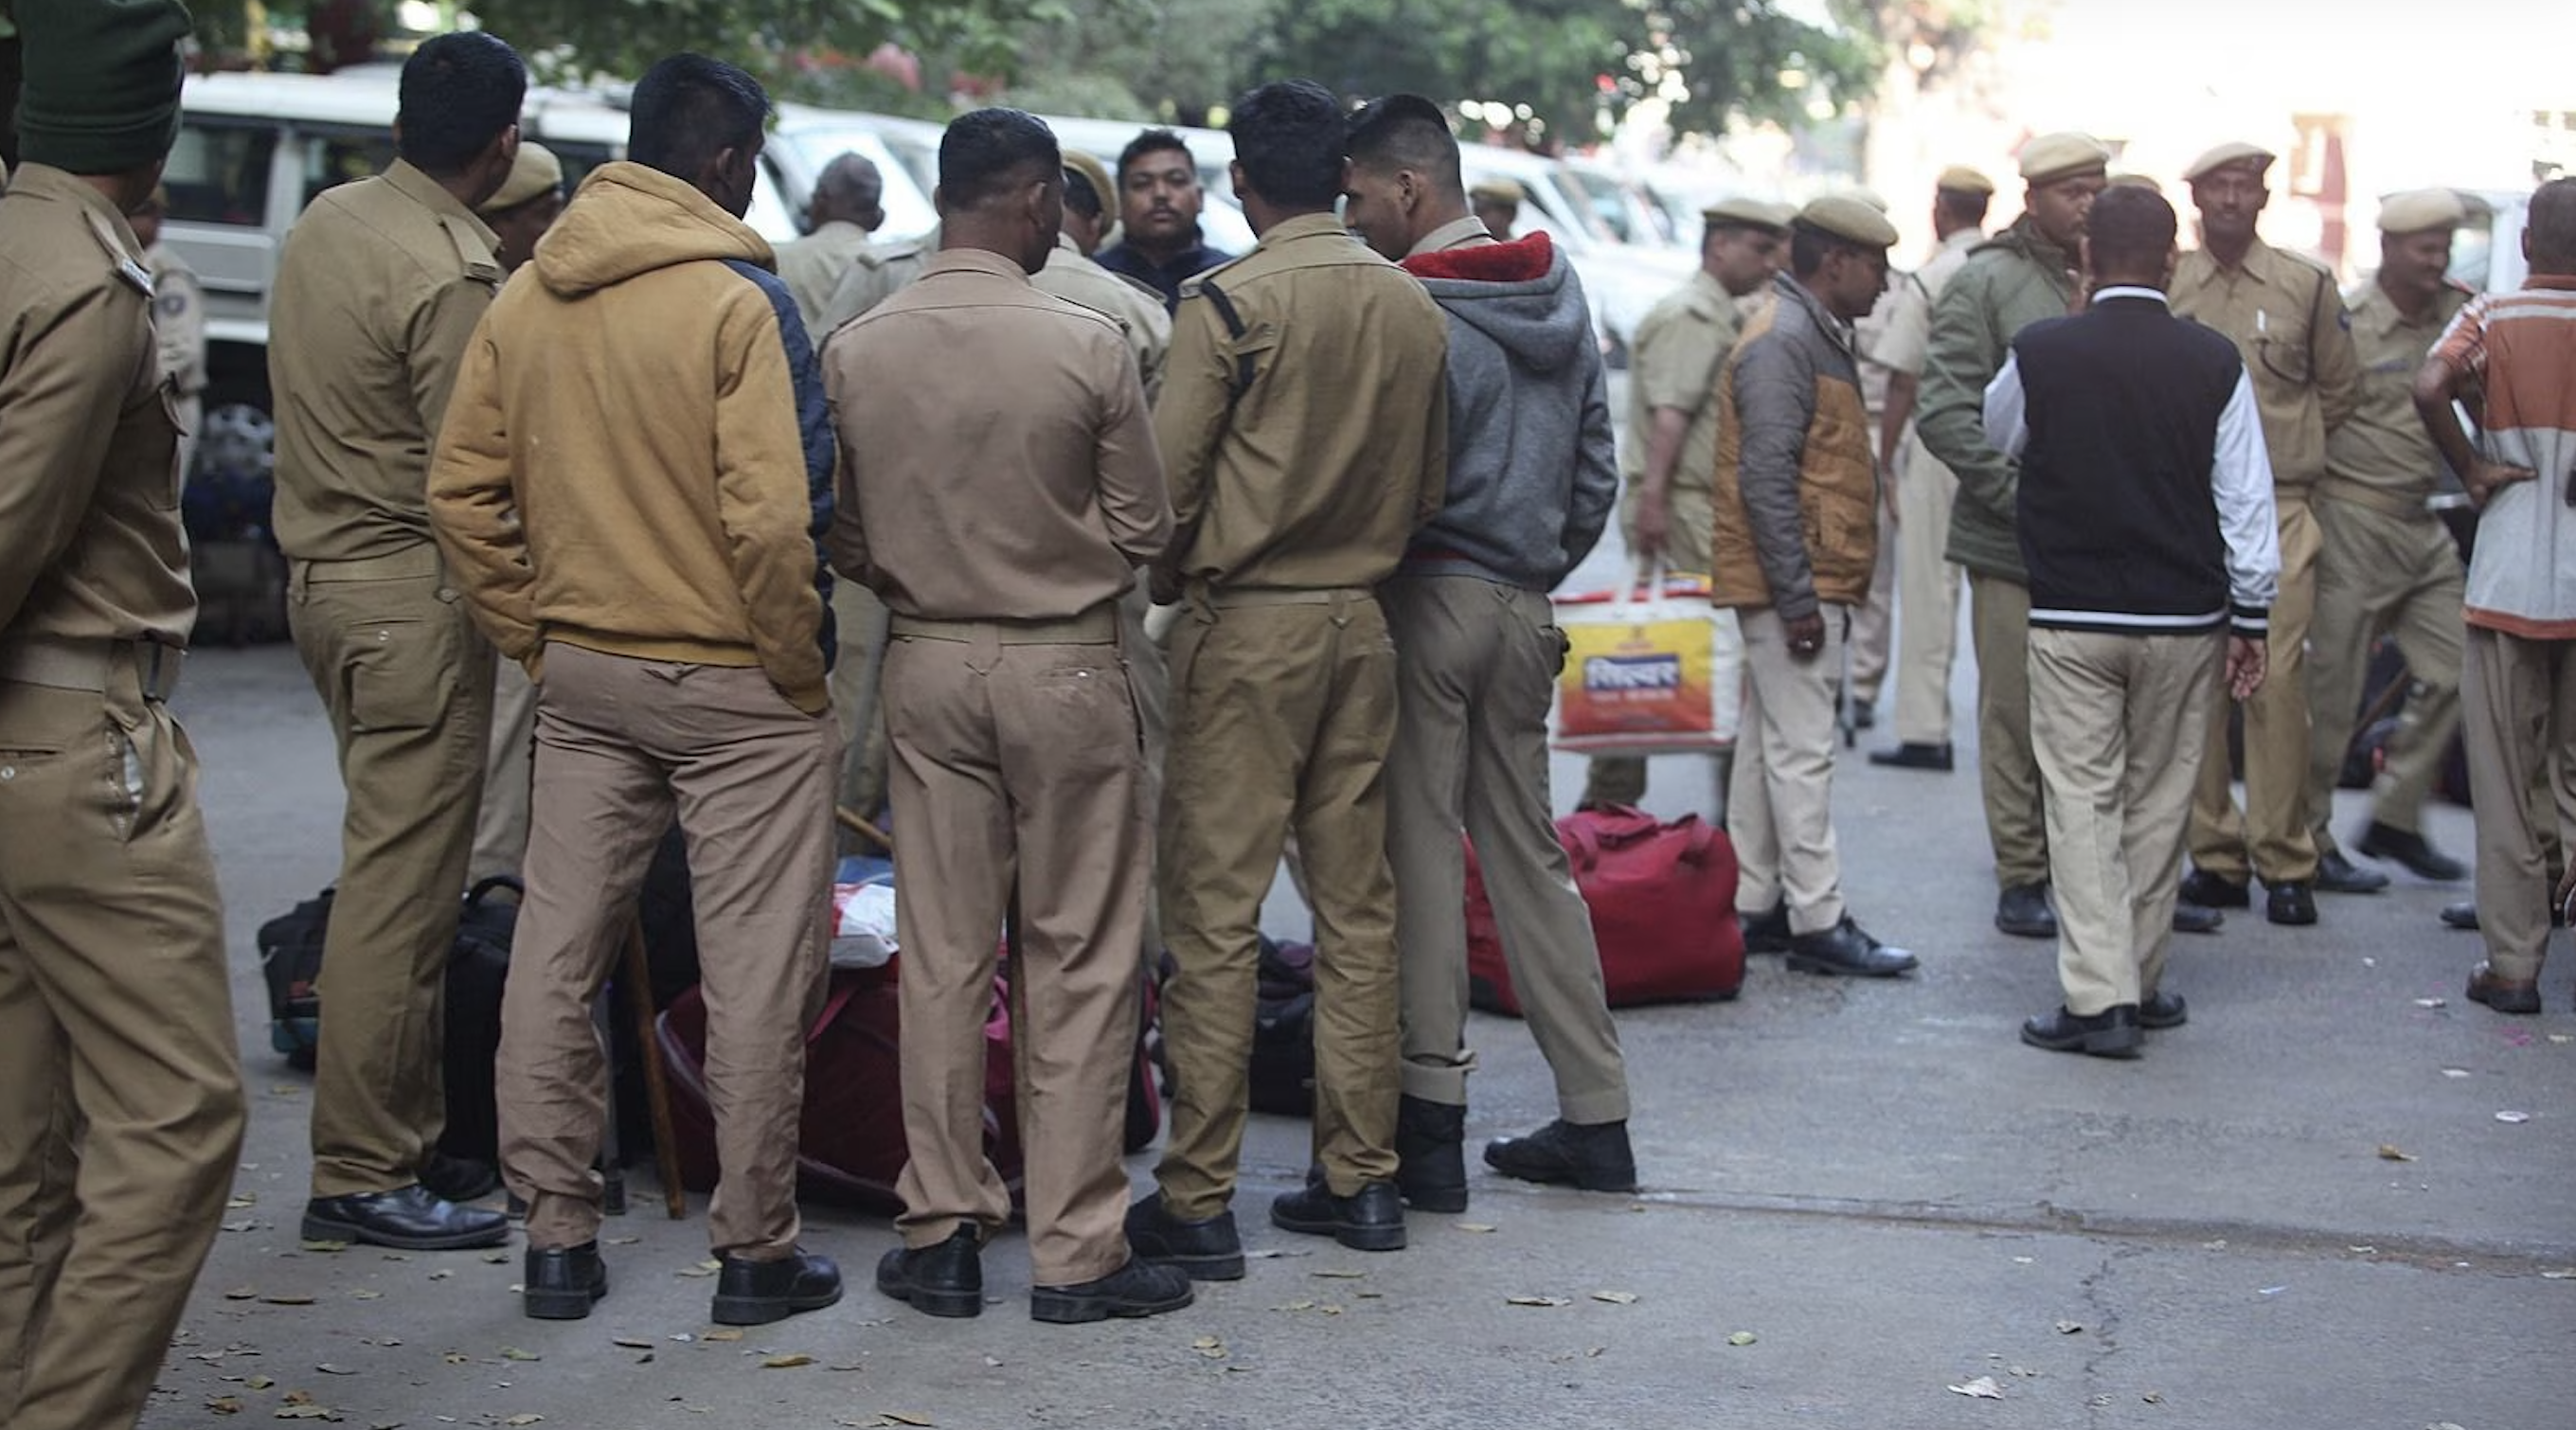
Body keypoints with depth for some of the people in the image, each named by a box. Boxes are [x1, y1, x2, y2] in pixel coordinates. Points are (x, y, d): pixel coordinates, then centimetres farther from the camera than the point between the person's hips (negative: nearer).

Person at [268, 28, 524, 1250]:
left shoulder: (323, 223, 9)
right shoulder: (452, 278, -19)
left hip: (322, 572, 9)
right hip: (411, 596, -9)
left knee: (398, 876, 16)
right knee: (399, 893, -4)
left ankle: (410, 1137, 23)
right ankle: (363, 1174, 2)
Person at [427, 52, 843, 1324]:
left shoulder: (524, 300, 4)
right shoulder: (738, 299, -14)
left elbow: (463, 493, 5)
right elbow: (772, 515, -21)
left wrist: (533, 636, 12)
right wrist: (800, 663, -8)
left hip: (582, 678, 6)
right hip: (735, 686, -5)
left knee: (555, 955, 12)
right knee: (754, 976, 4)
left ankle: (557, 1235, 19)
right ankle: (755, 1253, 12)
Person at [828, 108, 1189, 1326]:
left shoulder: (856, 350, -4)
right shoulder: (1086, 345, -13)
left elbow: (840, 537, 3)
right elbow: (1146, 530, -5)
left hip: (926, 667, 3)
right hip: (1066, 669, -3)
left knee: (942, 959, 10)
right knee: (1078, 965, 5)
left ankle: (942, 1232, 16)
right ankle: (1076, 1249, 9)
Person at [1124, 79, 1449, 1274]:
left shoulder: (1228, 304, -11)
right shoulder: (1414, 309, 6)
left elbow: (1168, 477, -11)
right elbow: (1431, 485, 12)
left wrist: (1170, 581, 7)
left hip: (1248, 624, -6)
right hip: (1363, 622, 6)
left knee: (1216, 914, -2)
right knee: (1357, 905, 11)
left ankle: (1198, 1199, 0)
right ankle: (1361, 1178, 16)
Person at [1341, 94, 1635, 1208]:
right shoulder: (1562, 298, 13)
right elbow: (1597, 473, 16)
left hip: (1428, 599, -8)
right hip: (1524, 609, 8)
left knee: (1420, 850, -2)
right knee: (1528, 853, 13)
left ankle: (1431, 1121, 0)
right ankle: (1595, 1118, 15)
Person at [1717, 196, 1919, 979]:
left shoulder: (1815, 336, 18)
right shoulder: (1783, 341, -15)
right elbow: (1766, 479, -22)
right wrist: (1799, 598, -22)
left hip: (1806, 583, 11)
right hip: (1794, 584, -11)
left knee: (1769, 745, 13)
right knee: (1801, 751, -8)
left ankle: (1755, 906, 19)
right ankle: (1817, 922, -6)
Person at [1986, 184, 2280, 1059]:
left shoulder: (2039, 353, -6)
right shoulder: (2214, 363, -4)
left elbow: (1999, 435, 16)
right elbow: (2246, 501, -1)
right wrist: (2251, 617, 8)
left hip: (2070, 617, -2)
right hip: (2184, 617, 2)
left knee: (2084, 800, 1)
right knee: (2159, 799, 12)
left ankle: (2098, 997, -6)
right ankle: (2141, 983, 22)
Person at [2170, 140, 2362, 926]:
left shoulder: (2307, 284, 5)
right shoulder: (2161, 286, 5)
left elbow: (2339, 387, 16)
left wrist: (2286, 448, 12)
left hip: (2278, 511, -1)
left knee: (2277, 678, -8)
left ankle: (2285, 861, -1)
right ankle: (2215, 855, 10)